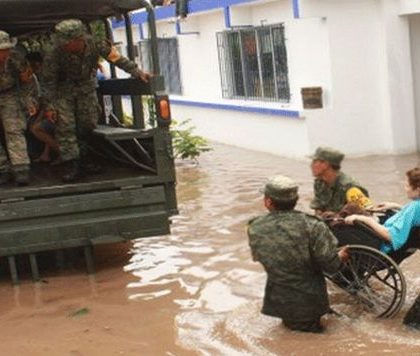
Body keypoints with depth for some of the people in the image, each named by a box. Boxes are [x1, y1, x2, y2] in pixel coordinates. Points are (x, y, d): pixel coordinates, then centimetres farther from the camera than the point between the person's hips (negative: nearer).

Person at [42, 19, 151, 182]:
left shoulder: (96, 45, -25)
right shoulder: (54, 54, -29)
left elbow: (117, 58, -13)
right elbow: (48, 82, -19)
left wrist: (138, 72, -15)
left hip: (86, 87, 3)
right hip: (63, 90, -3)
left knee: (88, 124, 5)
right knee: (65, 126, -12)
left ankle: (82, 161, 20)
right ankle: (73, 166, -10)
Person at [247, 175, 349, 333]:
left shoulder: (255, 229, -14)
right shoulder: (312, 226, -23)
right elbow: (331, 265, -20)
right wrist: (341, 256, 5)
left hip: (277, 301, 3)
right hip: (309, 301, -3)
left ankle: (290, 321, 12)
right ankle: (308, 323, 6)